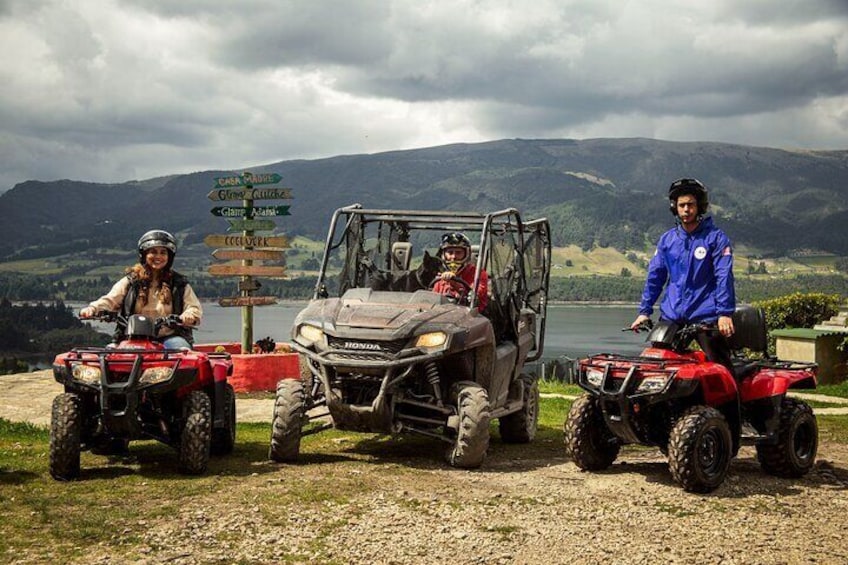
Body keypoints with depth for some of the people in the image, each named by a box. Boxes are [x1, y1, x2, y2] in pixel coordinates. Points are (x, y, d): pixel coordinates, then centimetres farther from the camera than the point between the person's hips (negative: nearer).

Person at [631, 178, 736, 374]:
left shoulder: (716, 237, 0)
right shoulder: (667, 239, 12)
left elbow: (724, 276, -7)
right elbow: (655, 276, 15)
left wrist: (725, 313, -16)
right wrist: (644, 311, 9)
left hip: (706, 316, -4)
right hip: (671, 316, 4)